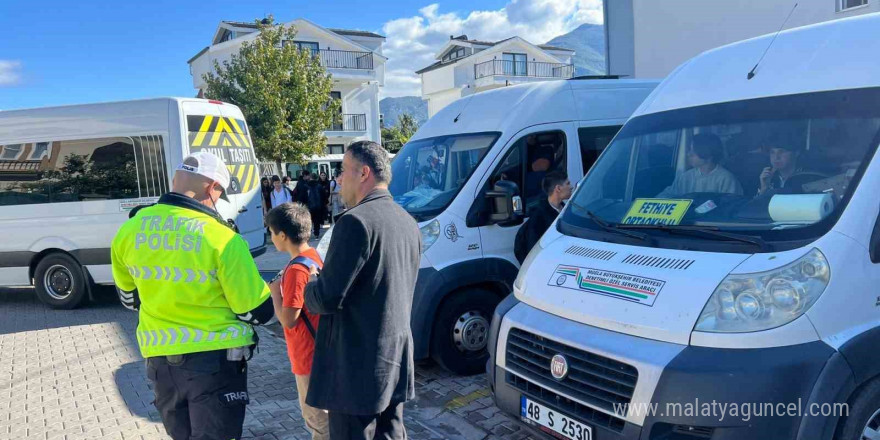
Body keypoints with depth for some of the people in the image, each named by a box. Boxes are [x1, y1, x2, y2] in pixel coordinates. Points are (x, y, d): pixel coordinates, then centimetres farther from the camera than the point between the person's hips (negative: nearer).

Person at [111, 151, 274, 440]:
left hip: (159, 359, 6)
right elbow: (257, 312, -12)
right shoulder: (222, 238, -18)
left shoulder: (129, 230, -2)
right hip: (214, 359, -5)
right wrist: (263, 289, 10)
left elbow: (130, 298, 15)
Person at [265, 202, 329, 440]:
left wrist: (275, 291, -9)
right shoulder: (314, 257, 4)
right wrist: (285, 285, 6)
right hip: (316, 350, 9)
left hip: (309, 355, -9)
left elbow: (288, 320, -21)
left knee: (317, 418, 4)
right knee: (320, 413, 23)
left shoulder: (296, 269, -24)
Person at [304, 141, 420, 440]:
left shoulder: (356, 221, -18)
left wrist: (308, 289, 3)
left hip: (358, 363, -8)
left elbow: (328, 298, -20)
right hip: (397, 359, 9)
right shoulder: (408, 222, 10)